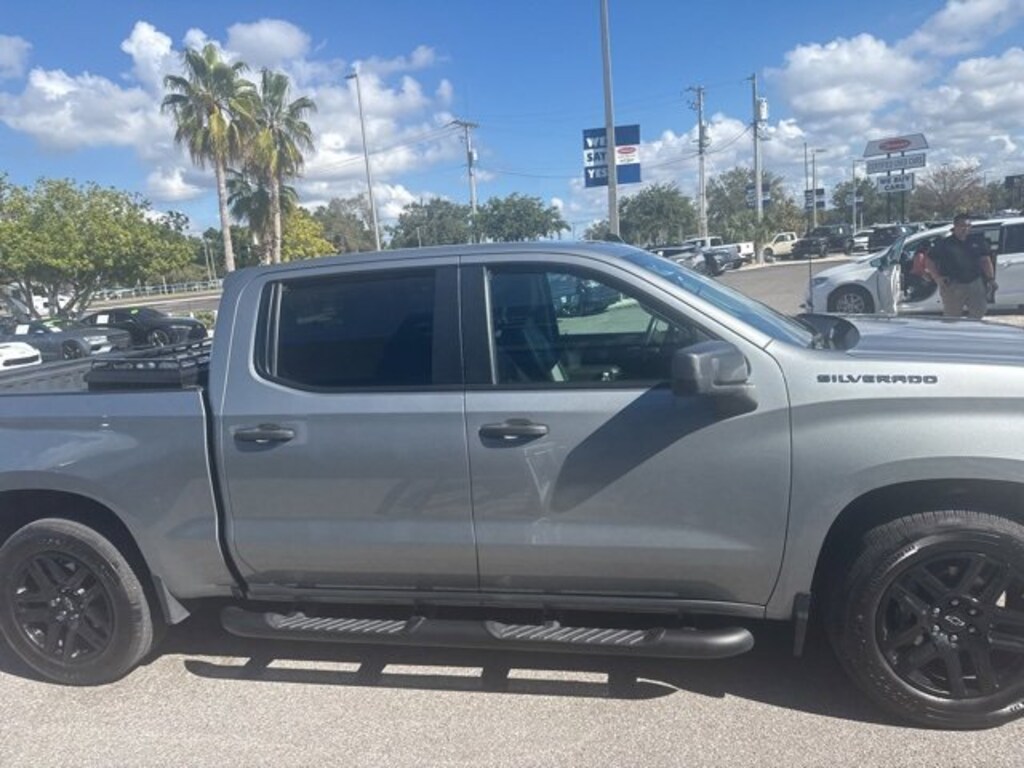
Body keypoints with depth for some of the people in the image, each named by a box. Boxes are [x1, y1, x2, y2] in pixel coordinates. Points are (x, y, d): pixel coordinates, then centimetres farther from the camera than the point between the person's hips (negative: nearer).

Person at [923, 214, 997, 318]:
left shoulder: (976, 242, 9)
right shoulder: (944, 244, -2)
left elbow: (985, 260, 12)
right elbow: (930, 262, -2)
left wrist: (991, 278, 3)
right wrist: (937, 278, -15)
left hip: (974, 283, 4)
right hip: (953, 286, -4)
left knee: (979, 312, 9)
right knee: (952, 318, 2)